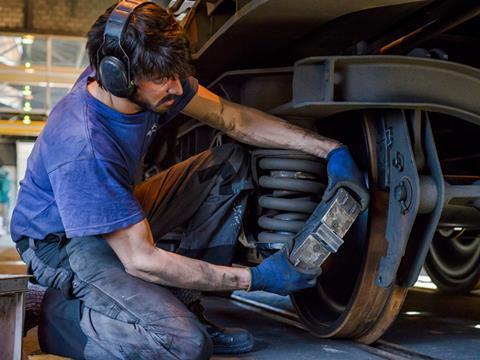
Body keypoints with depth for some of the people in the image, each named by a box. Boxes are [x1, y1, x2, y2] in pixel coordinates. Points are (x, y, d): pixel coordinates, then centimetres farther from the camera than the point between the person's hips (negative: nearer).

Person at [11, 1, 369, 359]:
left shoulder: (153, 80, -14)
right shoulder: (82, 148, -35)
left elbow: (236, 120, -3)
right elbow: (139, 260, -31)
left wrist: (330, 149, -11)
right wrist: (256, 278, -28)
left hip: (119, 215, 9)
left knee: (231, 162, -2)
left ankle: (182, 306, -3)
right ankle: (61, 313, -5)